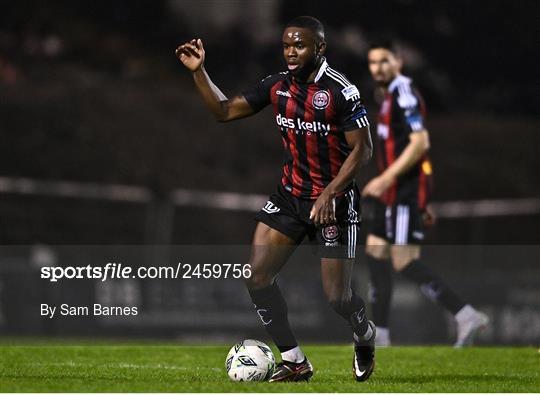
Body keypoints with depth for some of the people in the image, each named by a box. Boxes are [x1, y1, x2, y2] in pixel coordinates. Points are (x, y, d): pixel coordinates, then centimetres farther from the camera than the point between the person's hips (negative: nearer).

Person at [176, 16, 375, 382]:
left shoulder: (340, 91, -17)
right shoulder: (277, 86, 0)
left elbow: (362, 149, -15)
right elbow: (224, 110, 7)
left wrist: (329, 193, -22)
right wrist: (199, 71, -6)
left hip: (335, 201, -6)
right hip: (290, 195, 6)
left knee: (336, 297, -6)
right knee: (256, 275, -6)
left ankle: (365, 337, 30)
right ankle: (294, 362, 5)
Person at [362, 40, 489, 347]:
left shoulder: (404, 92, -12)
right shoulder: (390, 95, 19)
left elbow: (420, 142, -21)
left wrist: (387, 178, -25)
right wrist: (423, 201, 25)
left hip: (405, 192, -10)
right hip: (395, 193, 10)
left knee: (405, 262, -14)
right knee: (375, 252, 10)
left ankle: (467, 316, -16)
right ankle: (380, 335, 13)